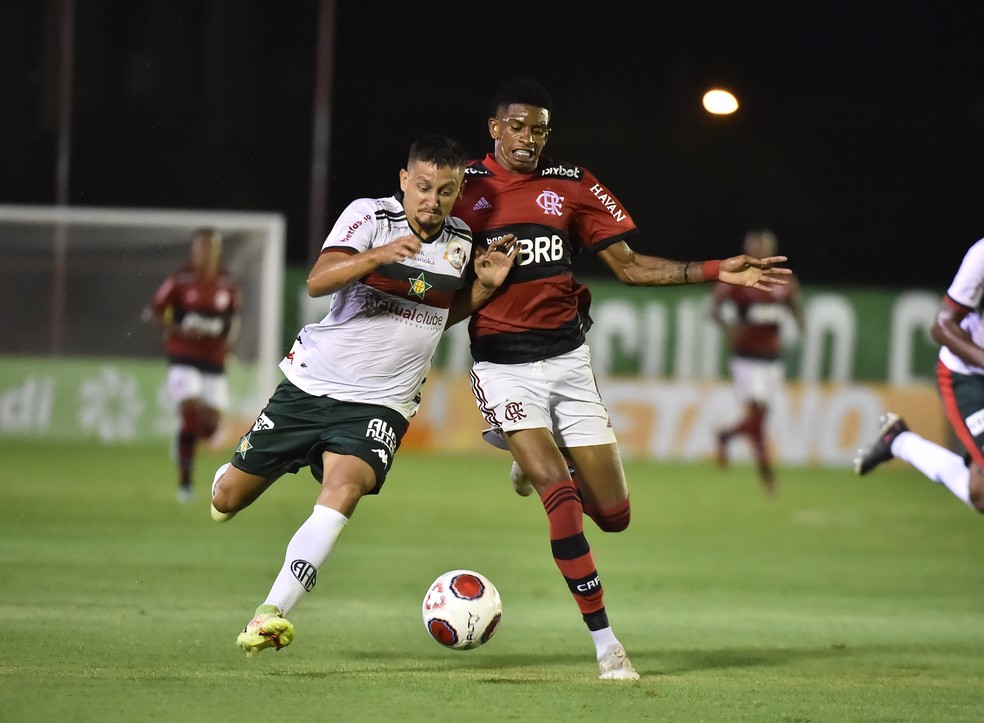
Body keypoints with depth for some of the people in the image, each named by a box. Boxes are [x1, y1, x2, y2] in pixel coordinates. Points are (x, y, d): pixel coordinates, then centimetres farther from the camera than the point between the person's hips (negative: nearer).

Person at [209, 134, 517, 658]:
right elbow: (317, 282, -24)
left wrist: (485, 286, 4)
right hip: (313, 382, -1)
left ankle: (269, 617, -33)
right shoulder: (369, 216, -9)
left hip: (381, 403, 1)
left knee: (344, 488, -28)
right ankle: (237, 472, 45)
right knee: (228, 499, 5)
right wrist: (376, 256, -40)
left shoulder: (460, 242, 6)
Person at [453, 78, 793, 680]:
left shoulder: (571, 185, 5)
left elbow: (630, 265, 7)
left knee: (614, 515, 3)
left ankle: (538, 459, 35)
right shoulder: (465, 187, -1)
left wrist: (718, 271, -2)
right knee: (561, 497, -20)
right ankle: (604, 640, -12)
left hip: (568, 359, 4)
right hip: (503, 367, -4)